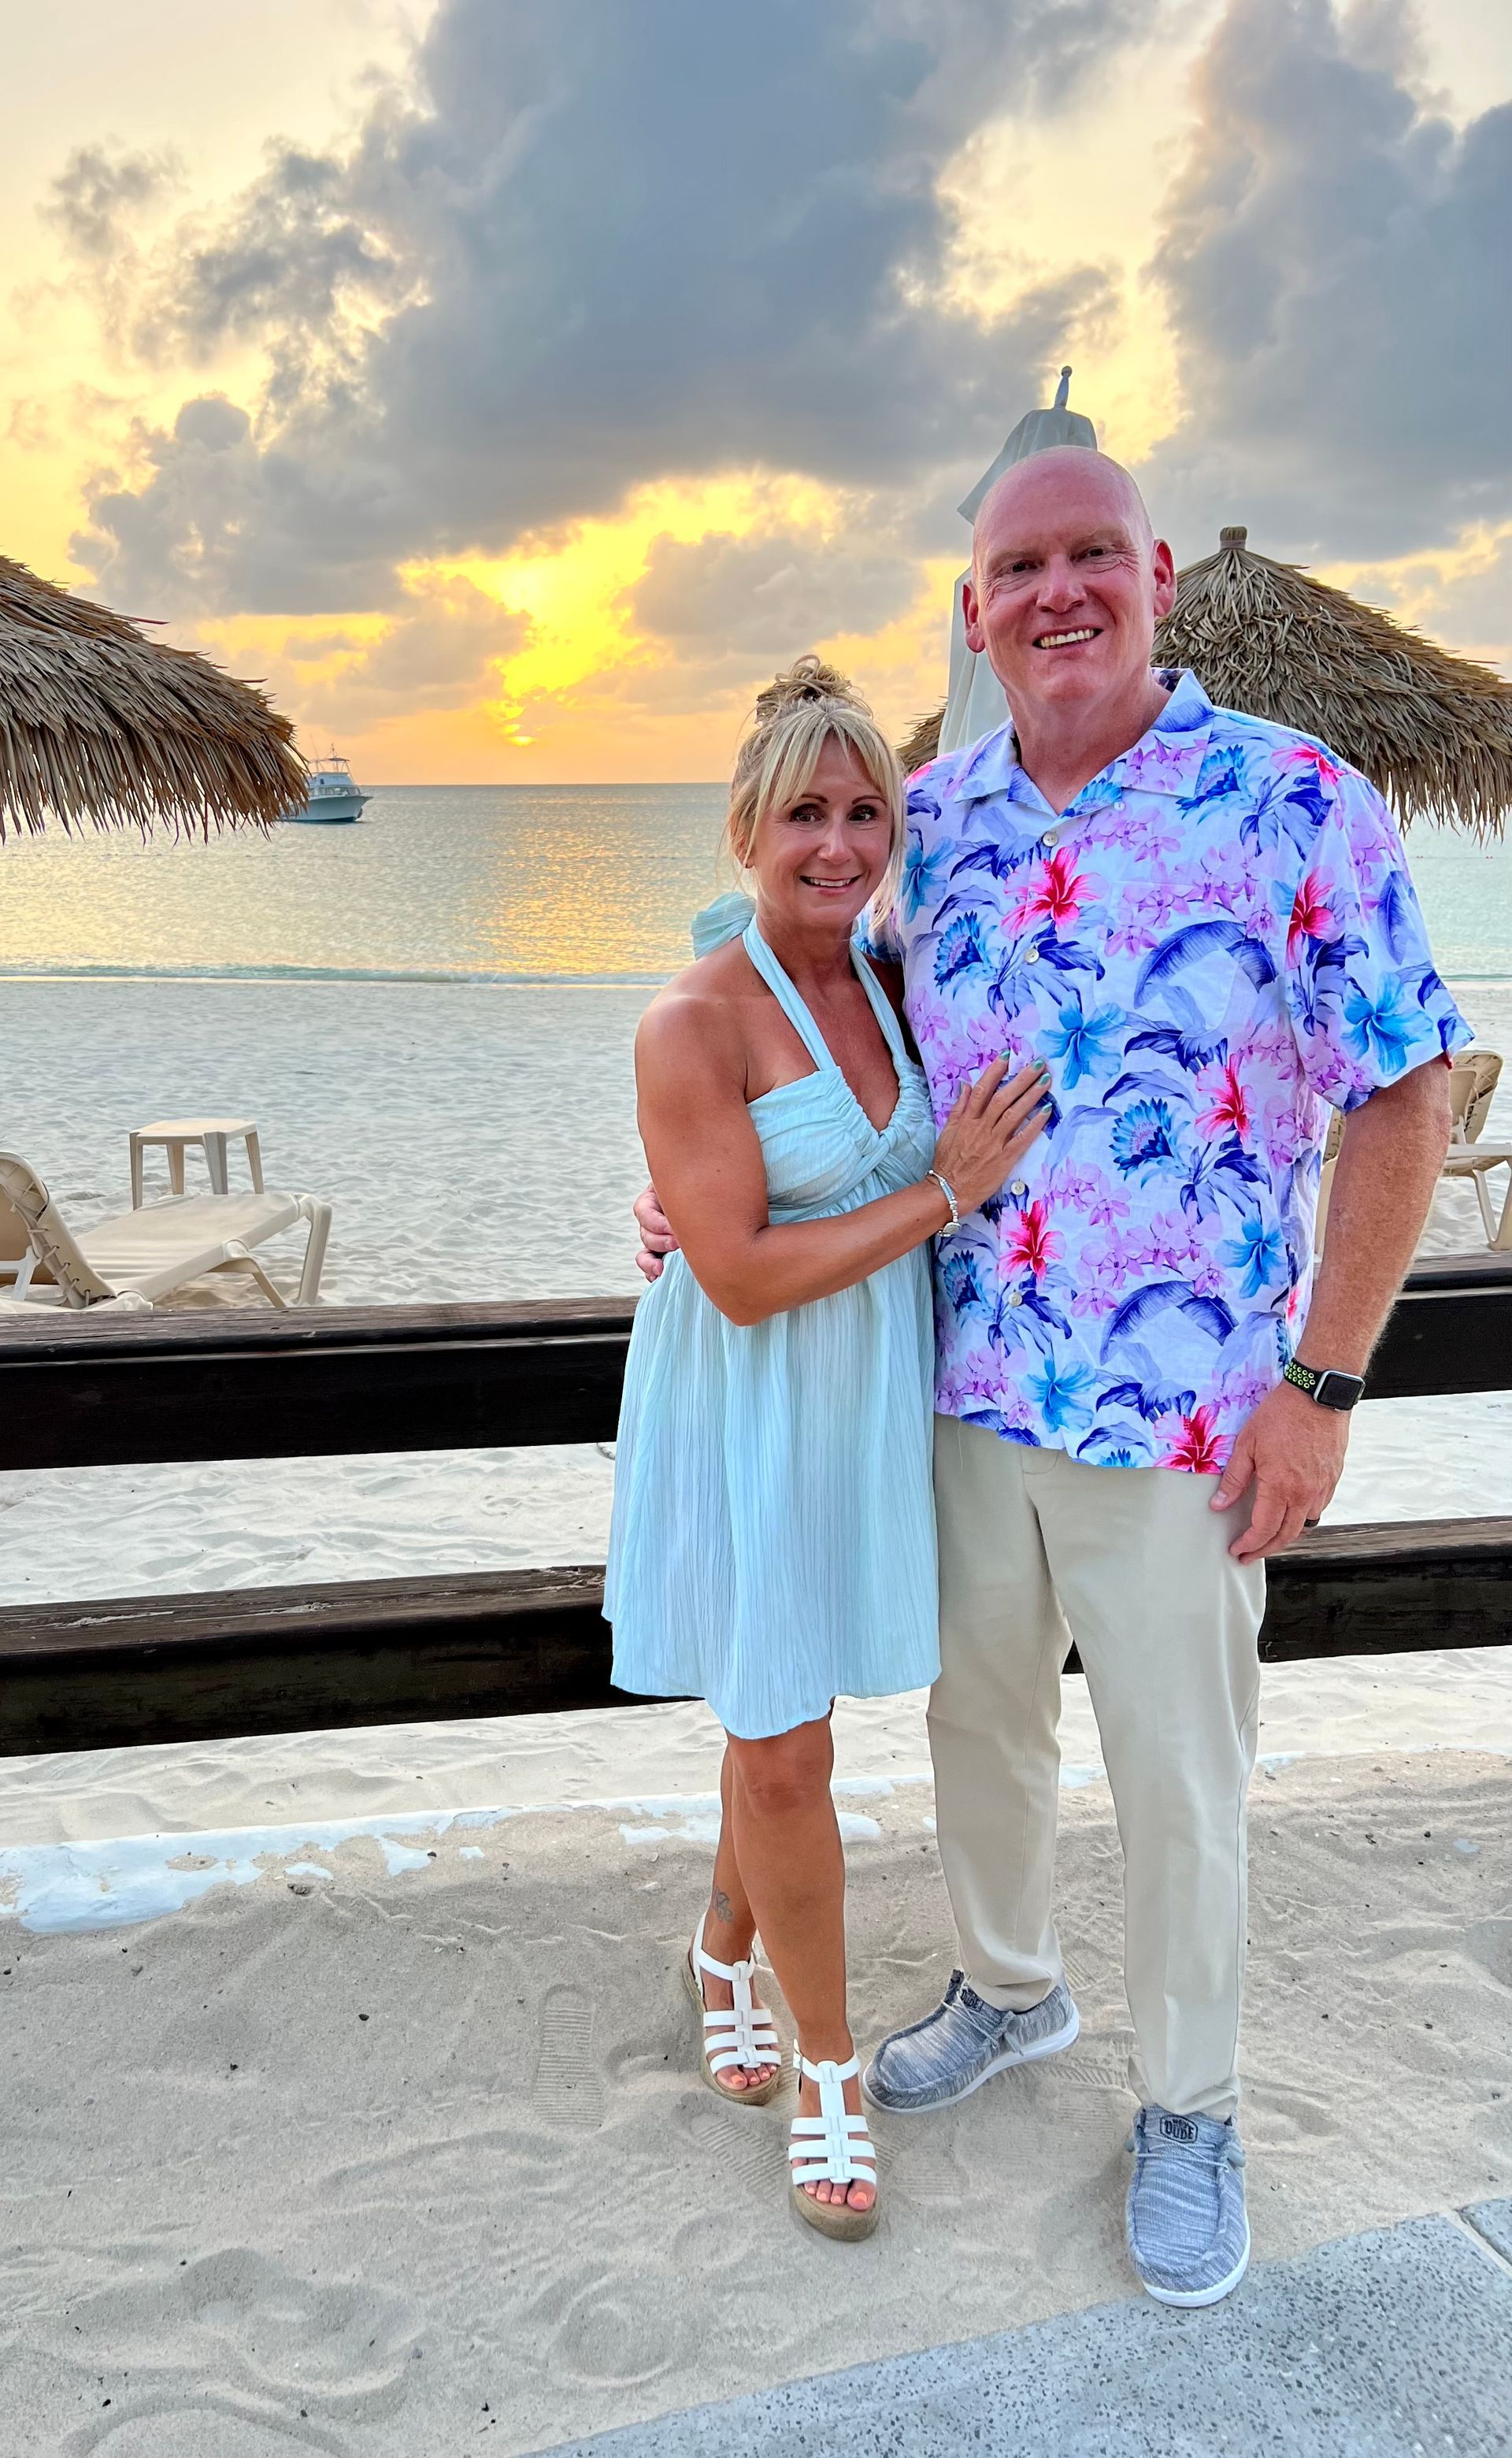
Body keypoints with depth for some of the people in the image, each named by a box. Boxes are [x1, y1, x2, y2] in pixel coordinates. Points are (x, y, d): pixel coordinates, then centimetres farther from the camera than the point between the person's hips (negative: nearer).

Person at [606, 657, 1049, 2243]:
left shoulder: (885, 984, 2)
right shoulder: (691, 1025, -19)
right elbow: (745, 1277, -22)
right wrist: (946, 1193, -20)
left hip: (865, 1401, 6)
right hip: (745, 1418, -6)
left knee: (781, 1711, 19)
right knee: (784, 1757, 2)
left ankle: (722, 1956, 45)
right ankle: (827, 2066, 24)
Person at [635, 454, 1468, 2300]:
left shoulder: (1299, 806, -12)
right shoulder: (933, 818, 2)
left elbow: (1402, 1097, -9)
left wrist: (1322, 1384, -12)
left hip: (1186, 1415, -4)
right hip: (967, 1387, 5)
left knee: (1177, 1778, 11)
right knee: (977, 1717, 21)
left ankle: (1187, 2109, 36)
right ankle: (1008, 1990, 48)